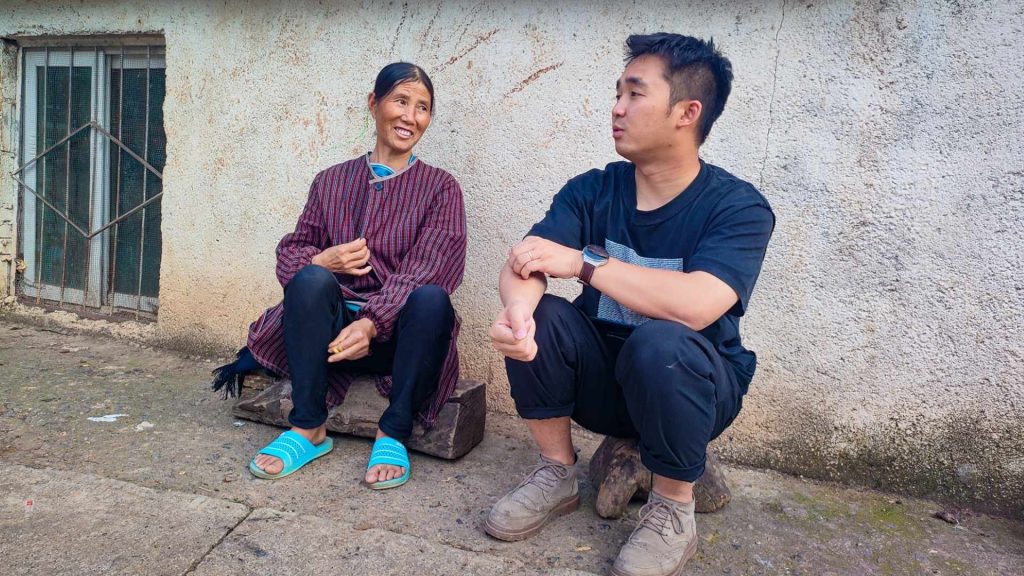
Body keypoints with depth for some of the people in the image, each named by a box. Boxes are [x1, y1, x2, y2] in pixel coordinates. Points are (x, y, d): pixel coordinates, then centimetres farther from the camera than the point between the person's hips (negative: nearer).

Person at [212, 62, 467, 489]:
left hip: (401, 332, -2)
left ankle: (393, 434, -19)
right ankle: (309, 428, -19)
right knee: (310, 279, -29)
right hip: (333, 324, 2)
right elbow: (289, 252, 11)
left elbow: (426, 269, -10)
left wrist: (372, 324, -26)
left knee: (432, 298, -34)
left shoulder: (440, 188, 4)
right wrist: (322, 261, -13)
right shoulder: (332, 181, 12)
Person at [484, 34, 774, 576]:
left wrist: (583, 260, -27)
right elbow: (521, 266, -17)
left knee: (660, 342, -35)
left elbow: (695, 306, -35)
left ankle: (673, 511, -11)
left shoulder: (738, 207, -17)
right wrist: (518, 310, -41)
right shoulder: (593, 191, -4)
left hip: (692, 387, -3)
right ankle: (557, 475, -3)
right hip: (602, 380, 4)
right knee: (534, 314, -22)